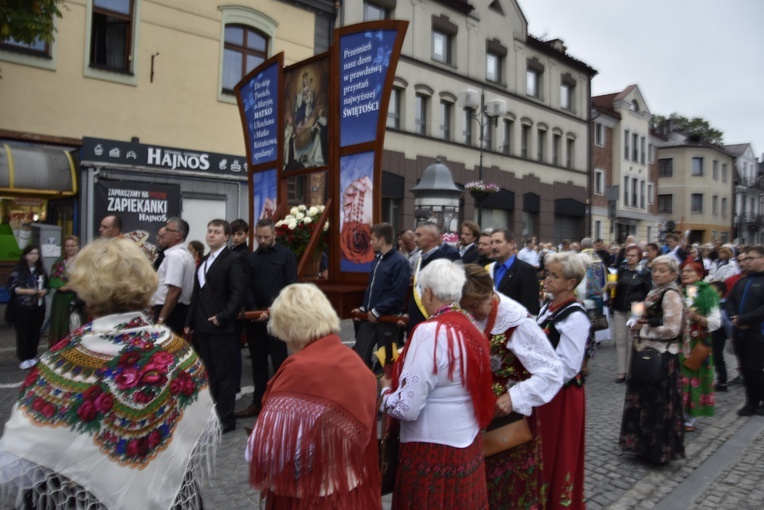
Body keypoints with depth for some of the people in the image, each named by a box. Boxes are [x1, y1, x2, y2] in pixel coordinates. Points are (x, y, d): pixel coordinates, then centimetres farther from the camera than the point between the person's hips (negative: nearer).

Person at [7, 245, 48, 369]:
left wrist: (43, 291, -6)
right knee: (23, 332, 0)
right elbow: (11, 288, -9)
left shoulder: (41, 270, 10)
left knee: (35, 332, 7)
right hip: (23, 307, -4)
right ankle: (24, 358, 8)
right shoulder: (18, 270, -5)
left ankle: (32, 356, 18)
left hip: (38, 307, 4)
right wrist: (27, 291, -19)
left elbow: (46, 286, 15)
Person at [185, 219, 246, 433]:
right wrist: (190, 322, 16)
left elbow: (238, 293, -15)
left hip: (221, 326, -7)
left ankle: (226, 419, 10)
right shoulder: (204, 261, 19)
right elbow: (196, 294, 20)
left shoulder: (233, 259, -6)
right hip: (202, 327, 7)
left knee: (224, 374, 0)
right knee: (208, 374, 12)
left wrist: (223, 316, -19)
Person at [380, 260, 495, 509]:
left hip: (432, 451, -7)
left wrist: (386, 390, -2)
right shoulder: (471, 328, 2)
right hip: (468, 445, 7)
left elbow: (407, 408, -22)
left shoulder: (431, 332, -21)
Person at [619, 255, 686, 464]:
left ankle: (660, 448, 15)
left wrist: (642, 328, -12)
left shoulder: (671, 294, -14)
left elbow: (671, 329, -21)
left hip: (661, 357, -9)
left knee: (659, 403, 2)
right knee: (645, 400, 17)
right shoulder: (655, 292, 13)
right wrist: (638, 325, 2)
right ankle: (646, 443, 30)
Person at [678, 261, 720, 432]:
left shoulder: (707, 293, -2)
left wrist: (699, 318, -22)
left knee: (694, 379, 4)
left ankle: (690, 419, 15)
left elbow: (716, 322, -6)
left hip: (697, 345, -2)